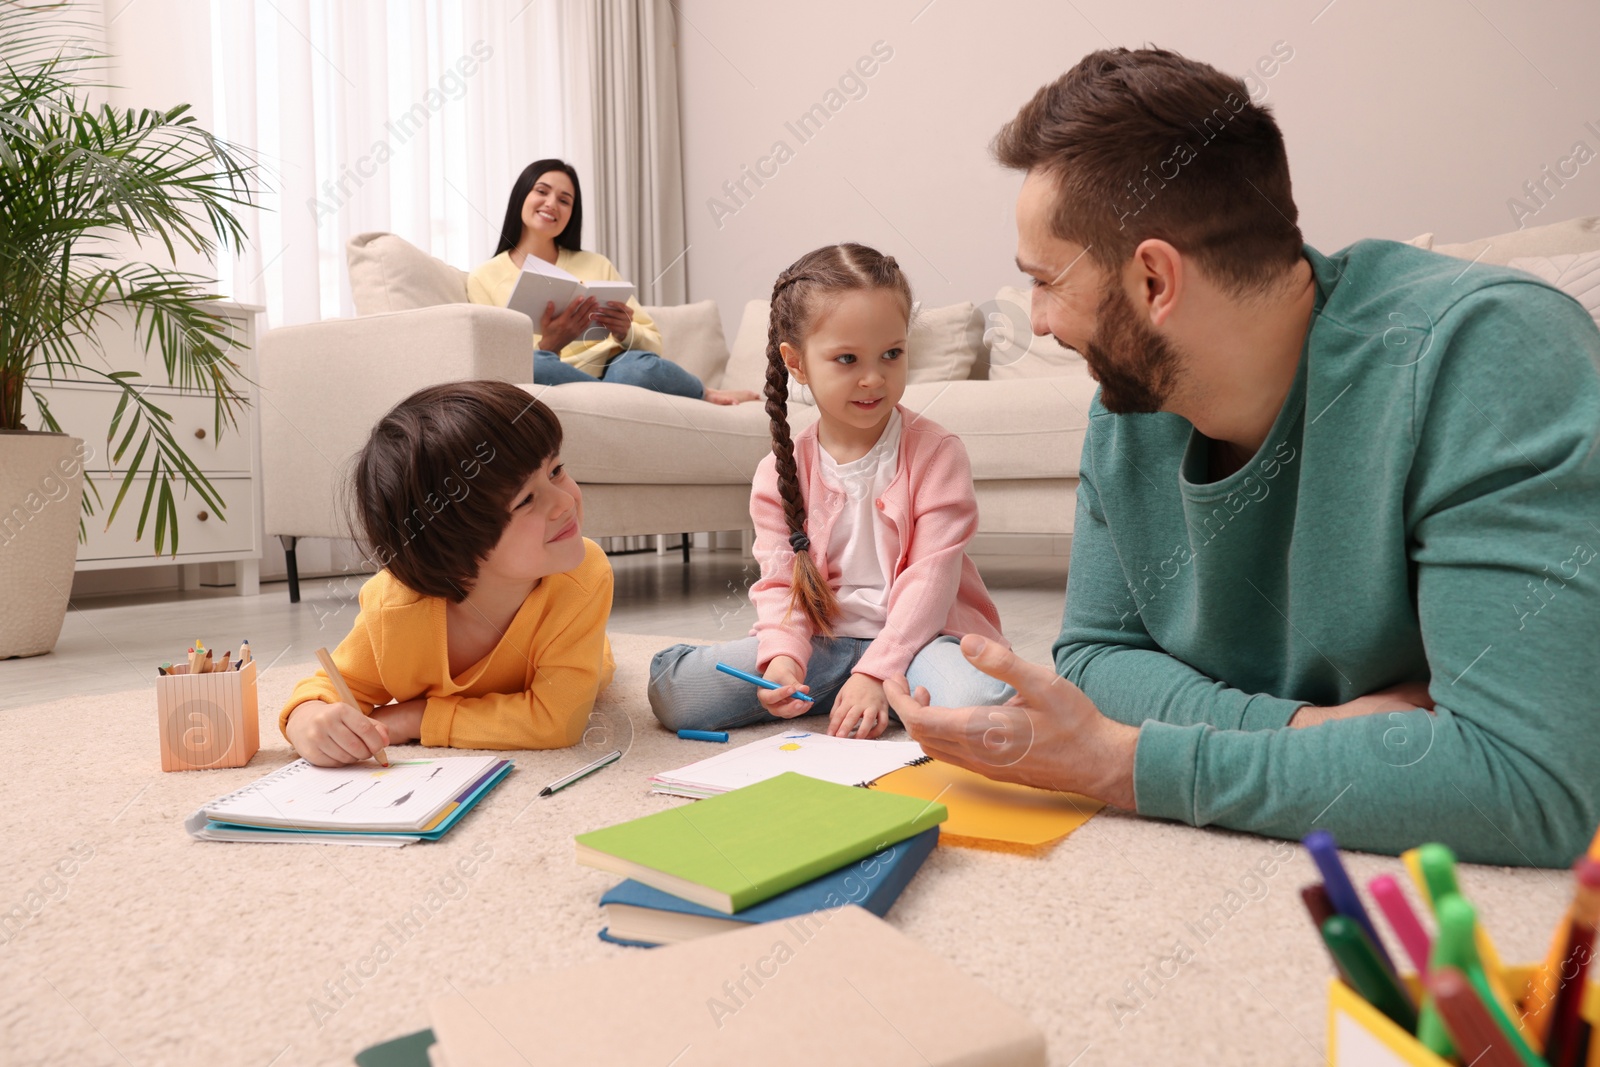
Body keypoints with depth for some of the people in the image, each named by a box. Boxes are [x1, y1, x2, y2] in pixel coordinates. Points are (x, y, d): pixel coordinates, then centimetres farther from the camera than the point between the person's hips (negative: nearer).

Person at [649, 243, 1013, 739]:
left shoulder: (936, 451, -5)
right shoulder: (781, 471, 2)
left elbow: (931, 576, -12)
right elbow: (779, 583, 0)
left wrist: (876, 672, -22)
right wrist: (782, 657, -21)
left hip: (917, 634, -2)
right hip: (821, 641, 2)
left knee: (981, 699, -37)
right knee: (671, 690, -15)